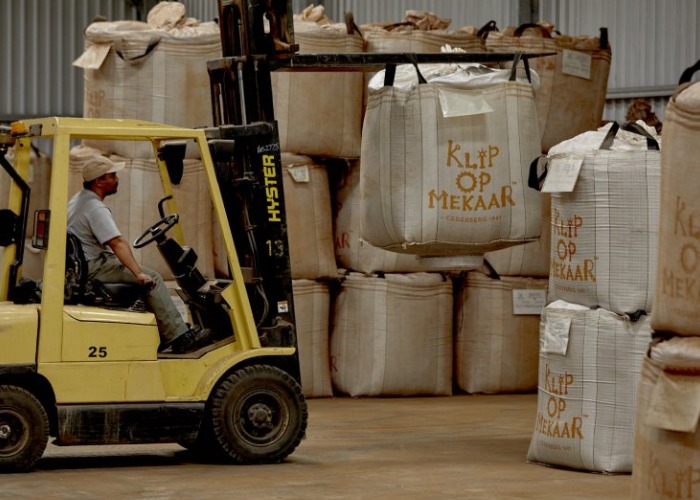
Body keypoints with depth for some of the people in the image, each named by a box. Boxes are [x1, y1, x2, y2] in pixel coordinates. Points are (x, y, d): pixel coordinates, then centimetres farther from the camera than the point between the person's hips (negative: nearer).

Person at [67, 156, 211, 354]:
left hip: (82, 266, 11)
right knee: (151, 279, -11)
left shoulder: (79, 200, 15)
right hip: (94, 269, -11)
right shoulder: (96, 208, -20)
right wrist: (139, 274, -34)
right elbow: (118, 243, -29)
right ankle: (179, 337, -11)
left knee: (146, 276, 16)